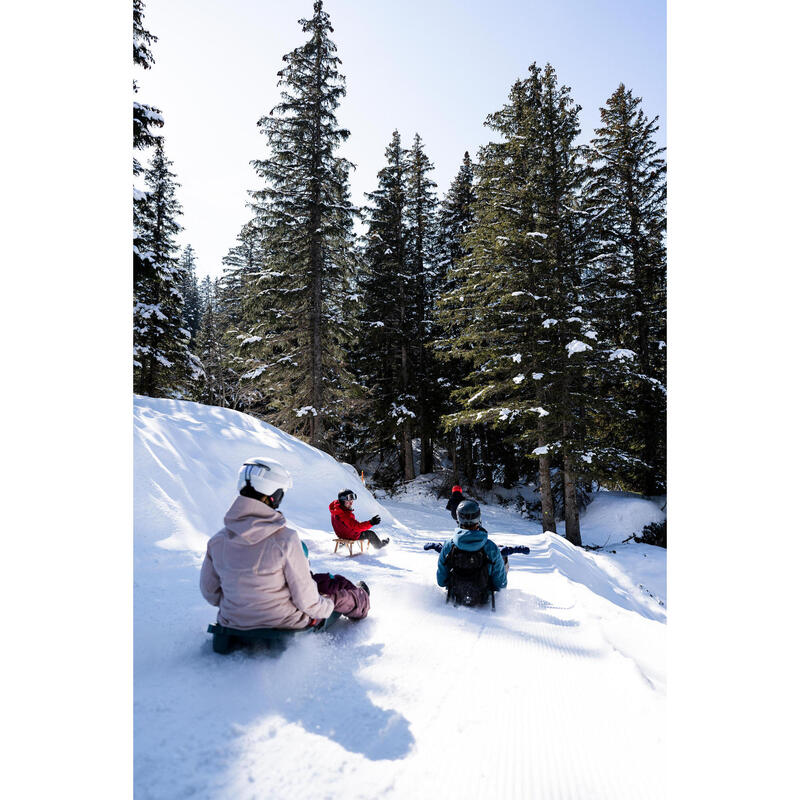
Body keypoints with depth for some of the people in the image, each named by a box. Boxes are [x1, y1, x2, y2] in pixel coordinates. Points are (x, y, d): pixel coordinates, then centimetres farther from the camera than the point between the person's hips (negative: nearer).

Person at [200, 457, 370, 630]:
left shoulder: (217, 540, -12)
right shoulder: (285, 539, -28)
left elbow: (209, 591, 1)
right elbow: (306, 600, -21)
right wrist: (327, 607, 1)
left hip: (232, 621, 5)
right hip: (283, 621, -4)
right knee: (337, 594, 23)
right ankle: (360, 602, 55)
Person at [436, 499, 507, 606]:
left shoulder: (448, 547, -20)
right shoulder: (491, 548, -23)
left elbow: (441, 582, -8)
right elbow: (501, 584, -12)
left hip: (455, 601, 1)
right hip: (483, 601, -1)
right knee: (504, 560, 21)